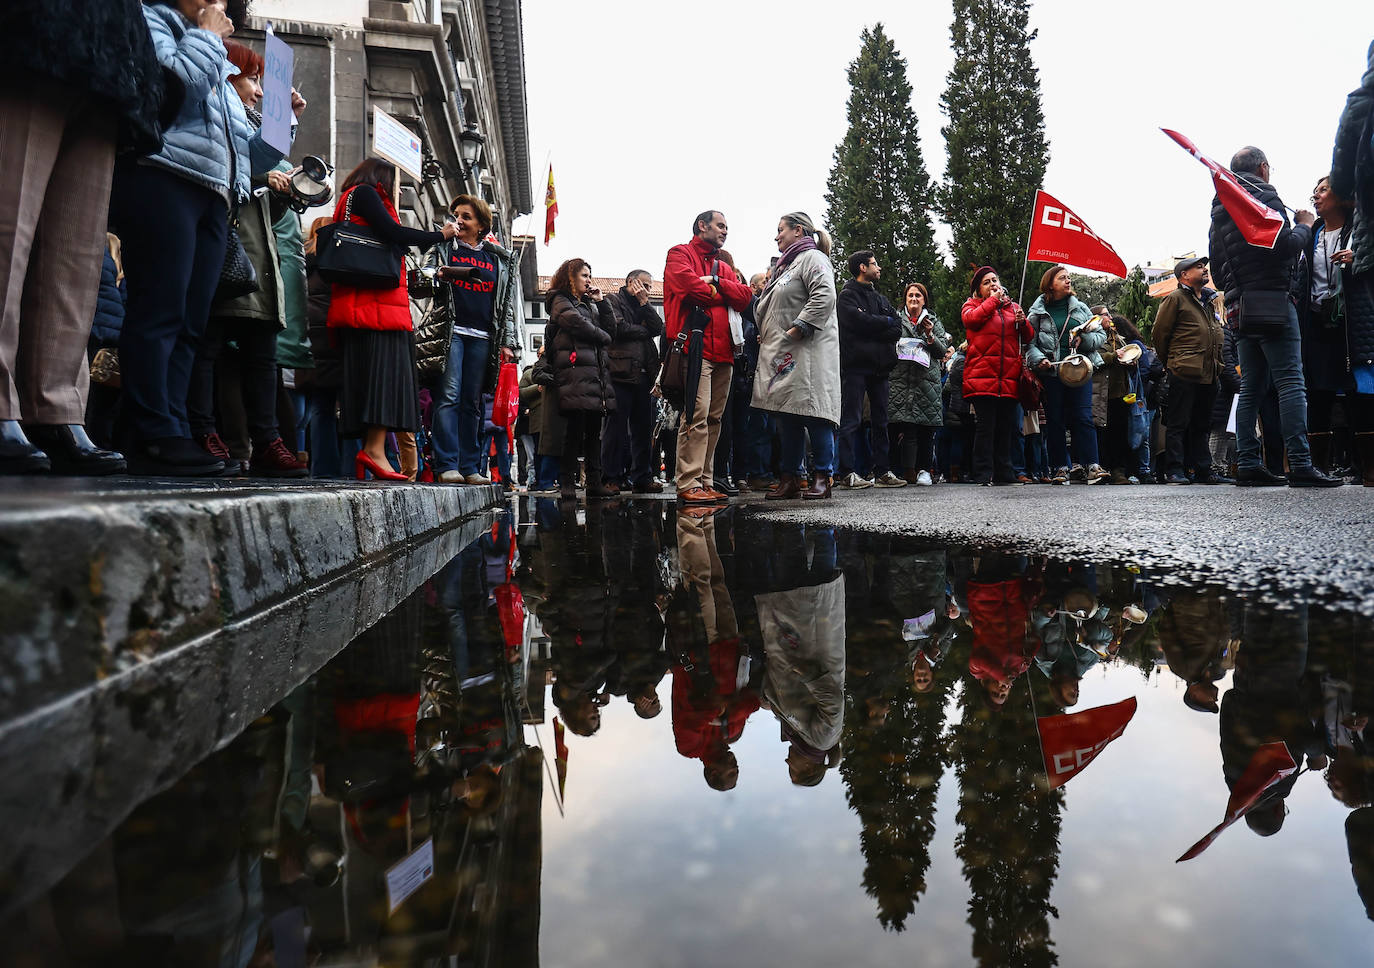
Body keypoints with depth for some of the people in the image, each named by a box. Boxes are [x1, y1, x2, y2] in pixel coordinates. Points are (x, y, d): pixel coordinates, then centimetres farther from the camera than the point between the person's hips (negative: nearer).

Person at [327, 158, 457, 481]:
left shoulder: (349, 198, 31)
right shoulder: (365, 192, 3)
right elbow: (392, 233, -10)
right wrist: (441, 235, -1)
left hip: (360, 305, 10)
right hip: (377, 300, -10)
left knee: (366, 372, 3)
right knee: (383, 369, -16)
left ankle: (369, 451, -1)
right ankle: (374, 450, -25)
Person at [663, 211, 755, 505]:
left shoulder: (724, 268, 29)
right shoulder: (680, 254, 8)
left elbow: (744, 296, 11)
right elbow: (689, 284, -13)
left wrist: (714, 283, -3)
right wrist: (718, 294, 4)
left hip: (723, 351, 8)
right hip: (694, 347, -7)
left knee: (713, 419, 6)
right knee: (697, 416, -15)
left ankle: (705, 483, 10)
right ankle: (688, 485, -16)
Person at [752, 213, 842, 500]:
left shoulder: (812, 258, -3)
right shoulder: (785, 265, 27)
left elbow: (825, 297, -20)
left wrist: (797, 329, -20)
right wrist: (766, 336, 16)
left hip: (808, 351, -10)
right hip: (782, 354, 10)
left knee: (813, 414, -9)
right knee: (786, 416, 8)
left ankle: (822, 477, -3)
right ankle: (790, 478, 12)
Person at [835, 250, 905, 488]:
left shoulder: (880, 298, 22)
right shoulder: (847, 295, 1)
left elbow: (898, 328, 8)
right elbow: (860, 321, -17)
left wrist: (873, 331, -9)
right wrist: (886, 322, -1)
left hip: (879, 366, 8)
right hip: (856, 364, -7)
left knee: (880, 420, 8)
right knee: (851, 420, -9)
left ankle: (882, 471, 12)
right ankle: (846, 473, -9)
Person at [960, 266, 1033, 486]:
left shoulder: (1013, 307, 22)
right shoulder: (973, 305, 12)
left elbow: (1028, 336, 19)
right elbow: (971, 319, -11)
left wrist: (1023, 322, -1)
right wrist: (994, 299, -2)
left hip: (1009, 378, 4)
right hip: (982, 376, -4)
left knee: (1006, 427, 4)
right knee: (986, 425, -8)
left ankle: (1004, 474, 11)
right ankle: (982, 476, -4)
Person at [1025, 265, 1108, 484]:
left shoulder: (1080, 308, 15)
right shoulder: (1037, 312, 7)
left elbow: (1101, 336, 14)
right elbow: (1029, 343, 1)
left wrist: (1084, 339, -6)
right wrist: (1039, 360, -16)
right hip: (1050, 373, -1)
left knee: (1083, 417, -7)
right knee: (1055, 421, 1)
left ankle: (1090, 466, -8)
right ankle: (1061, 468, 7)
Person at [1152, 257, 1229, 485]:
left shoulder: (1210, 300, 22)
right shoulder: (1175, 299, -2)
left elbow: (1217, 334, 28)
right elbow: (1160, 334, -4)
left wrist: (1218, 367, 20)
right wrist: (1170, 363, 2)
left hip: (1209, 374, 8)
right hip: (1184, 372, -8)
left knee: (1201, 424, 11)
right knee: (1178, 423, -6)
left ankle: (1203, 470, 15)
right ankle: (1174, 470, -3)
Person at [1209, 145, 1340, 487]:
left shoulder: (1219, 209, 21)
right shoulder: (1263, 196, -3)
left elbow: (1217, 266, 21)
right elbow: (1285, 245, -14)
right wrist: (1305, 226, 3)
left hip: (1242, 308, 8)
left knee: (1251, 387, 7)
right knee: (1291, 382, -12)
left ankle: (1247, 465, 4)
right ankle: (1300, 465, -17)